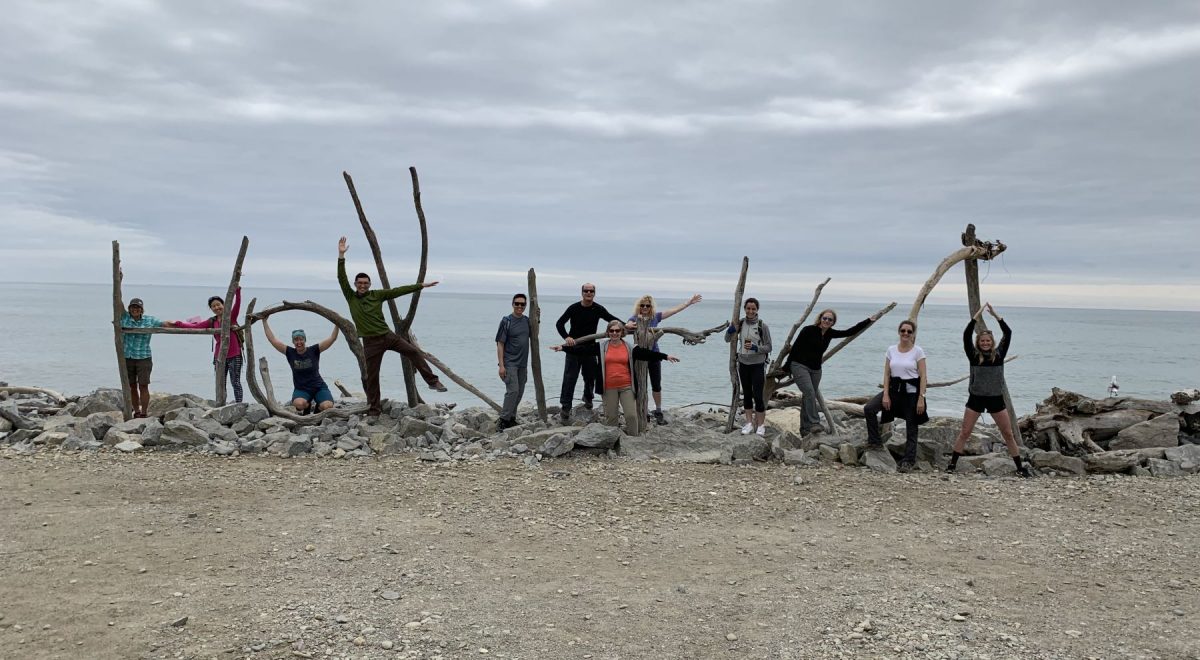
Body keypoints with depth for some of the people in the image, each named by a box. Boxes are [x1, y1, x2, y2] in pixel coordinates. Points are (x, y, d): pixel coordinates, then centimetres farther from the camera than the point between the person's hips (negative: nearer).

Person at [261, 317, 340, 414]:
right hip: (301, 389, 0)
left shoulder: (314, 351, -4)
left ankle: (318, 407, 10)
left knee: (328, 407, -29)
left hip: (318, 387, 0)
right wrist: (264, 321, -2)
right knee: (299, 404, -35)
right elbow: (272, 339, -1)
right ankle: (307, 406, 4)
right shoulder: (290, 353, 0)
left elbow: (332, 338, -10)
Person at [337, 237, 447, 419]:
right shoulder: (350, 297, 2)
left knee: (413, 351, -10)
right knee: (371, 376, 1)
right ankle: (374, 409, 12)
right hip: (370, 342, -1)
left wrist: (421, 285, 2)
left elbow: (398, 291, 4)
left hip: (387, 335, 1)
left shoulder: (377, 294, 4)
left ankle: (432, 381, -2)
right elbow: (341, 278, -7)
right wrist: (341, 256, -17)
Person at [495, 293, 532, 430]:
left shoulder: (527, 320, 7)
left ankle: (511, 418, 22)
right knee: (513, 390, -15)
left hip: (522, 363, 7)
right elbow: (500, 344, -10)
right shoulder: (506, 321, -10)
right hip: (509, 363, -6)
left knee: (520, 392, 10)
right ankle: (504, 420, -9)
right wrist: (501, 365, -15)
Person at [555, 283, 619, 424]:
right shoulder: (574, 308, -7)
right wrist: (566, 337, -28)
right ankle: (565, 408, -4)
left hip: (590, 349, 3)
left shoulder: (598, 309, 0)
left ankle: (587, 398, 41)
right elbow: (559, 323, -11)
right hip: (573, 349, -3)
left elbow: (613, 319, -1)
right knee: (569, 378, -7)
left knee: (590, 377, 13)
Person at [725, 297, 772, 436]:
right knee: (747, 394, 12)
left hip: (758, 365, -4)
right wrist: (732, 327, -13)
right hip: (743, 364, 4)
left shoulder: (762, 326, -11)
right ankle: (749, 423, 21)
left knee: (758, 395, -5)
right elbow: (727, 339, 4)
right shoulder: (740, 323, 0)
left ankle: (761, 425, 7)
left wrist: (755, 347, -23)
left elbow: (768, 347, -7)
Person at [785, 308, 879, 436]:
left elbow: (850, 332, 8)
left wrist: (869, 320, 6)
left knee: (809, 397, 6)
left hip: (815, 370, 6)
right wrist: (787, 368, -7)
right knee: (810, 393, -22)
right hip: (800, 366, -6)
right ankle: (814, 423, -24)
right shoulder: (808, 330, -11)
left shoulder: (830, 333, 6)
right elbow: (795, 348, -8)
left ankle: (804, 429, 11)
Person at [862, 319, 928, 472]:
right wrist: (885, 395, -6)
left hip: (911, 392, -3)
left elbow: (923, 377, -7)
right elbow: (886, 374, 4)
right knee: (869, 408, -15)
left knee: (911, 428, 2)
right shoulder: (891, 350, 4)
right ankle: (874, 441, 0)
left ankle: (908, 461, 9)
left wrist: (921, 398, -14)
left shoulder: (918, 351, -6)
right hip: (894, 389, 3)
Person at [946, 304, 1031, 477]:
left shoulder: (999, 354, 1)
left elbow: (1008, 333, -6)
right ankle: (952, 464, 6)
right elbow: (966, 334, -13)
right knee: (964, 433, 0)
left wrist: (995, 315, -9)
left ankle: (1020, 467, 12)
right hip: (976, 398, -1)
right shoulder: (973, 355, -3)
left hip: (996, 399, 1)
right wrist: (977, 315, -14)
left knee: (1008, 434, 4)